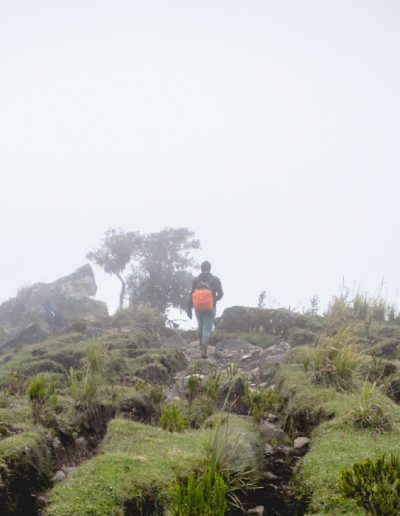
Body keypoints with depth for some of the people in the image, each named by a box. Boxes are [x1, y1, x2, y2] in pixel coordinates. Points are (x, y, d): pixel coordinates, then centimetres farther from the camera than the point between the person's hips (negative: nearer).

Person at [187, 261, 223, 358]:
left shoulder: (196, 280, 0)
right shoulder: (215, 280, -3)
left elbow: (191, 295, -2)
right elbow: (220, 294, -3)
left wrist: (189, 309, 3)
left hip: (198, 308, 2)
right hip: (210, 308, -2)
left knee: (200, 327, 23)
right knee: (207, 329, -2)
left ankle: (201, 345, 36)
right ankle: (204, 350, -13)